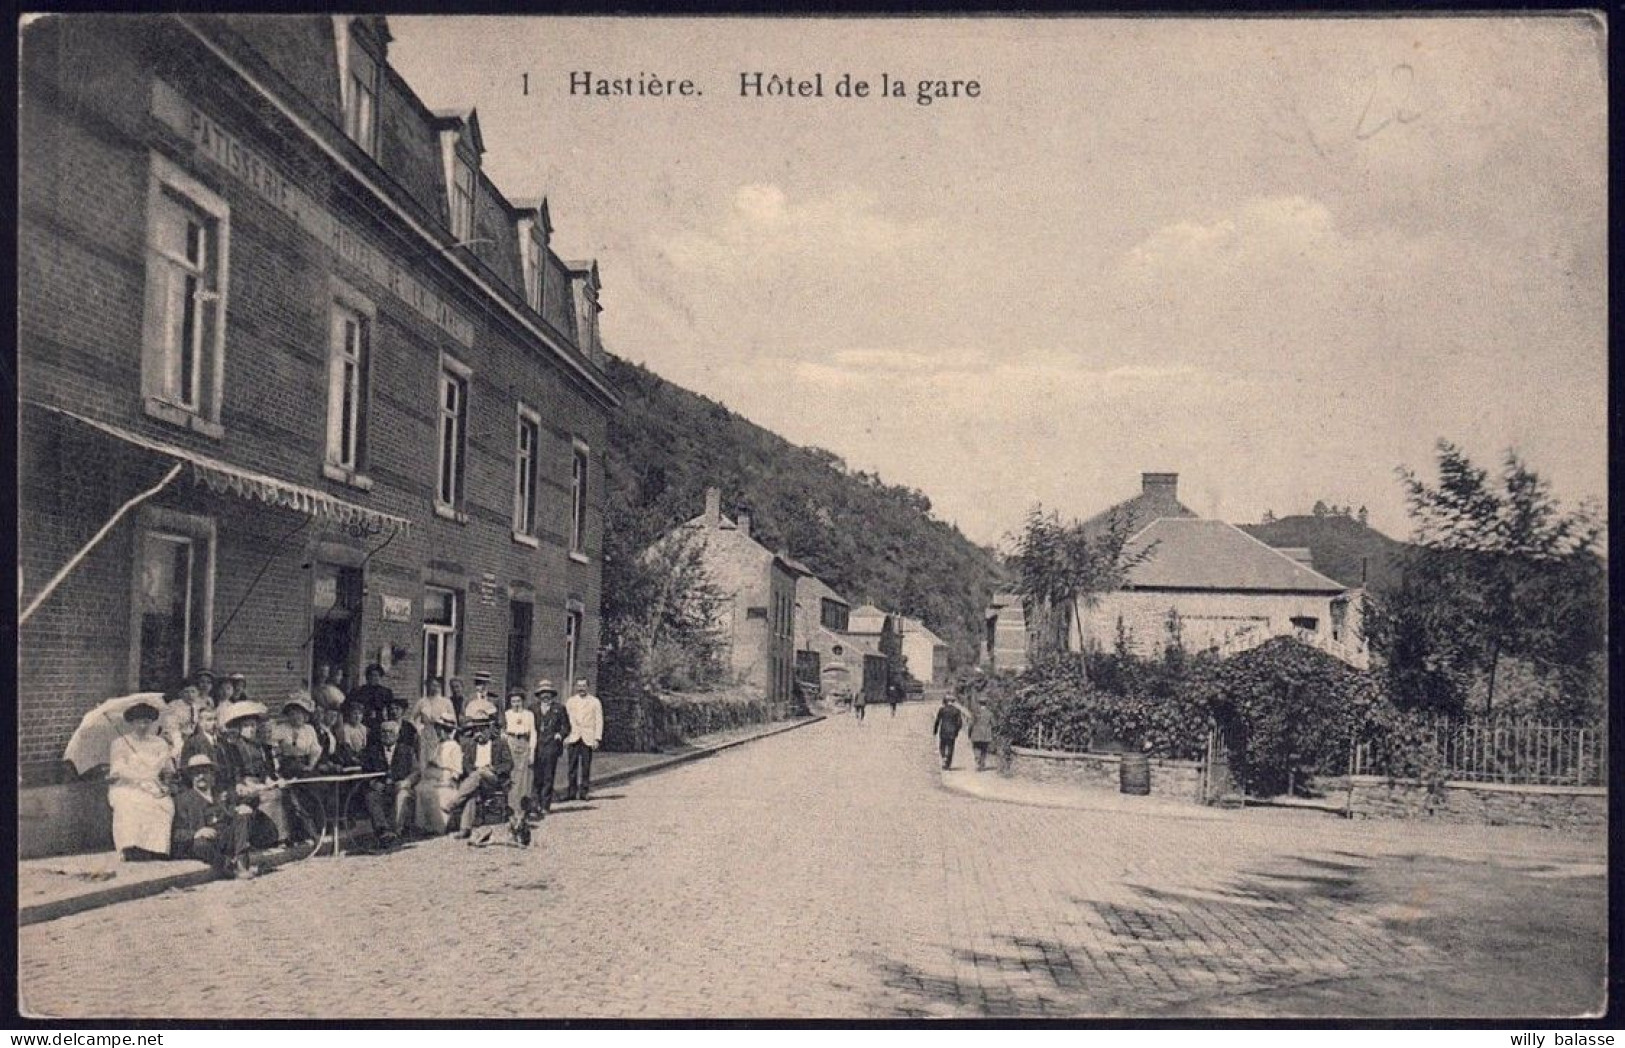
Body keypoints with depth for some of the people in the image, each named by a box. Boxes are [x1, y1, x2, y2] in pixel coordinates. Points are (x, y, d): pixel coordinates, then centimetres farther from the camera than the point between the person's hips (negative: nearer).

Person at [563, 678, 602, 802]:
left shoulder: (595, 702, 7)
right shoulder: (570, 701, 13)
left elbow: (599, 721, 4)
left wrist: (597, 738, -4)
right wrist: (564, 737, 3)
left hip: (588, 739, -1)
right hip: (573, 739, 1)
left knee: (586, 766, -3)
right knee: (572, 766, -4)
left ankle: (584, 792, 3)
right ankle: (572, 791, -2)